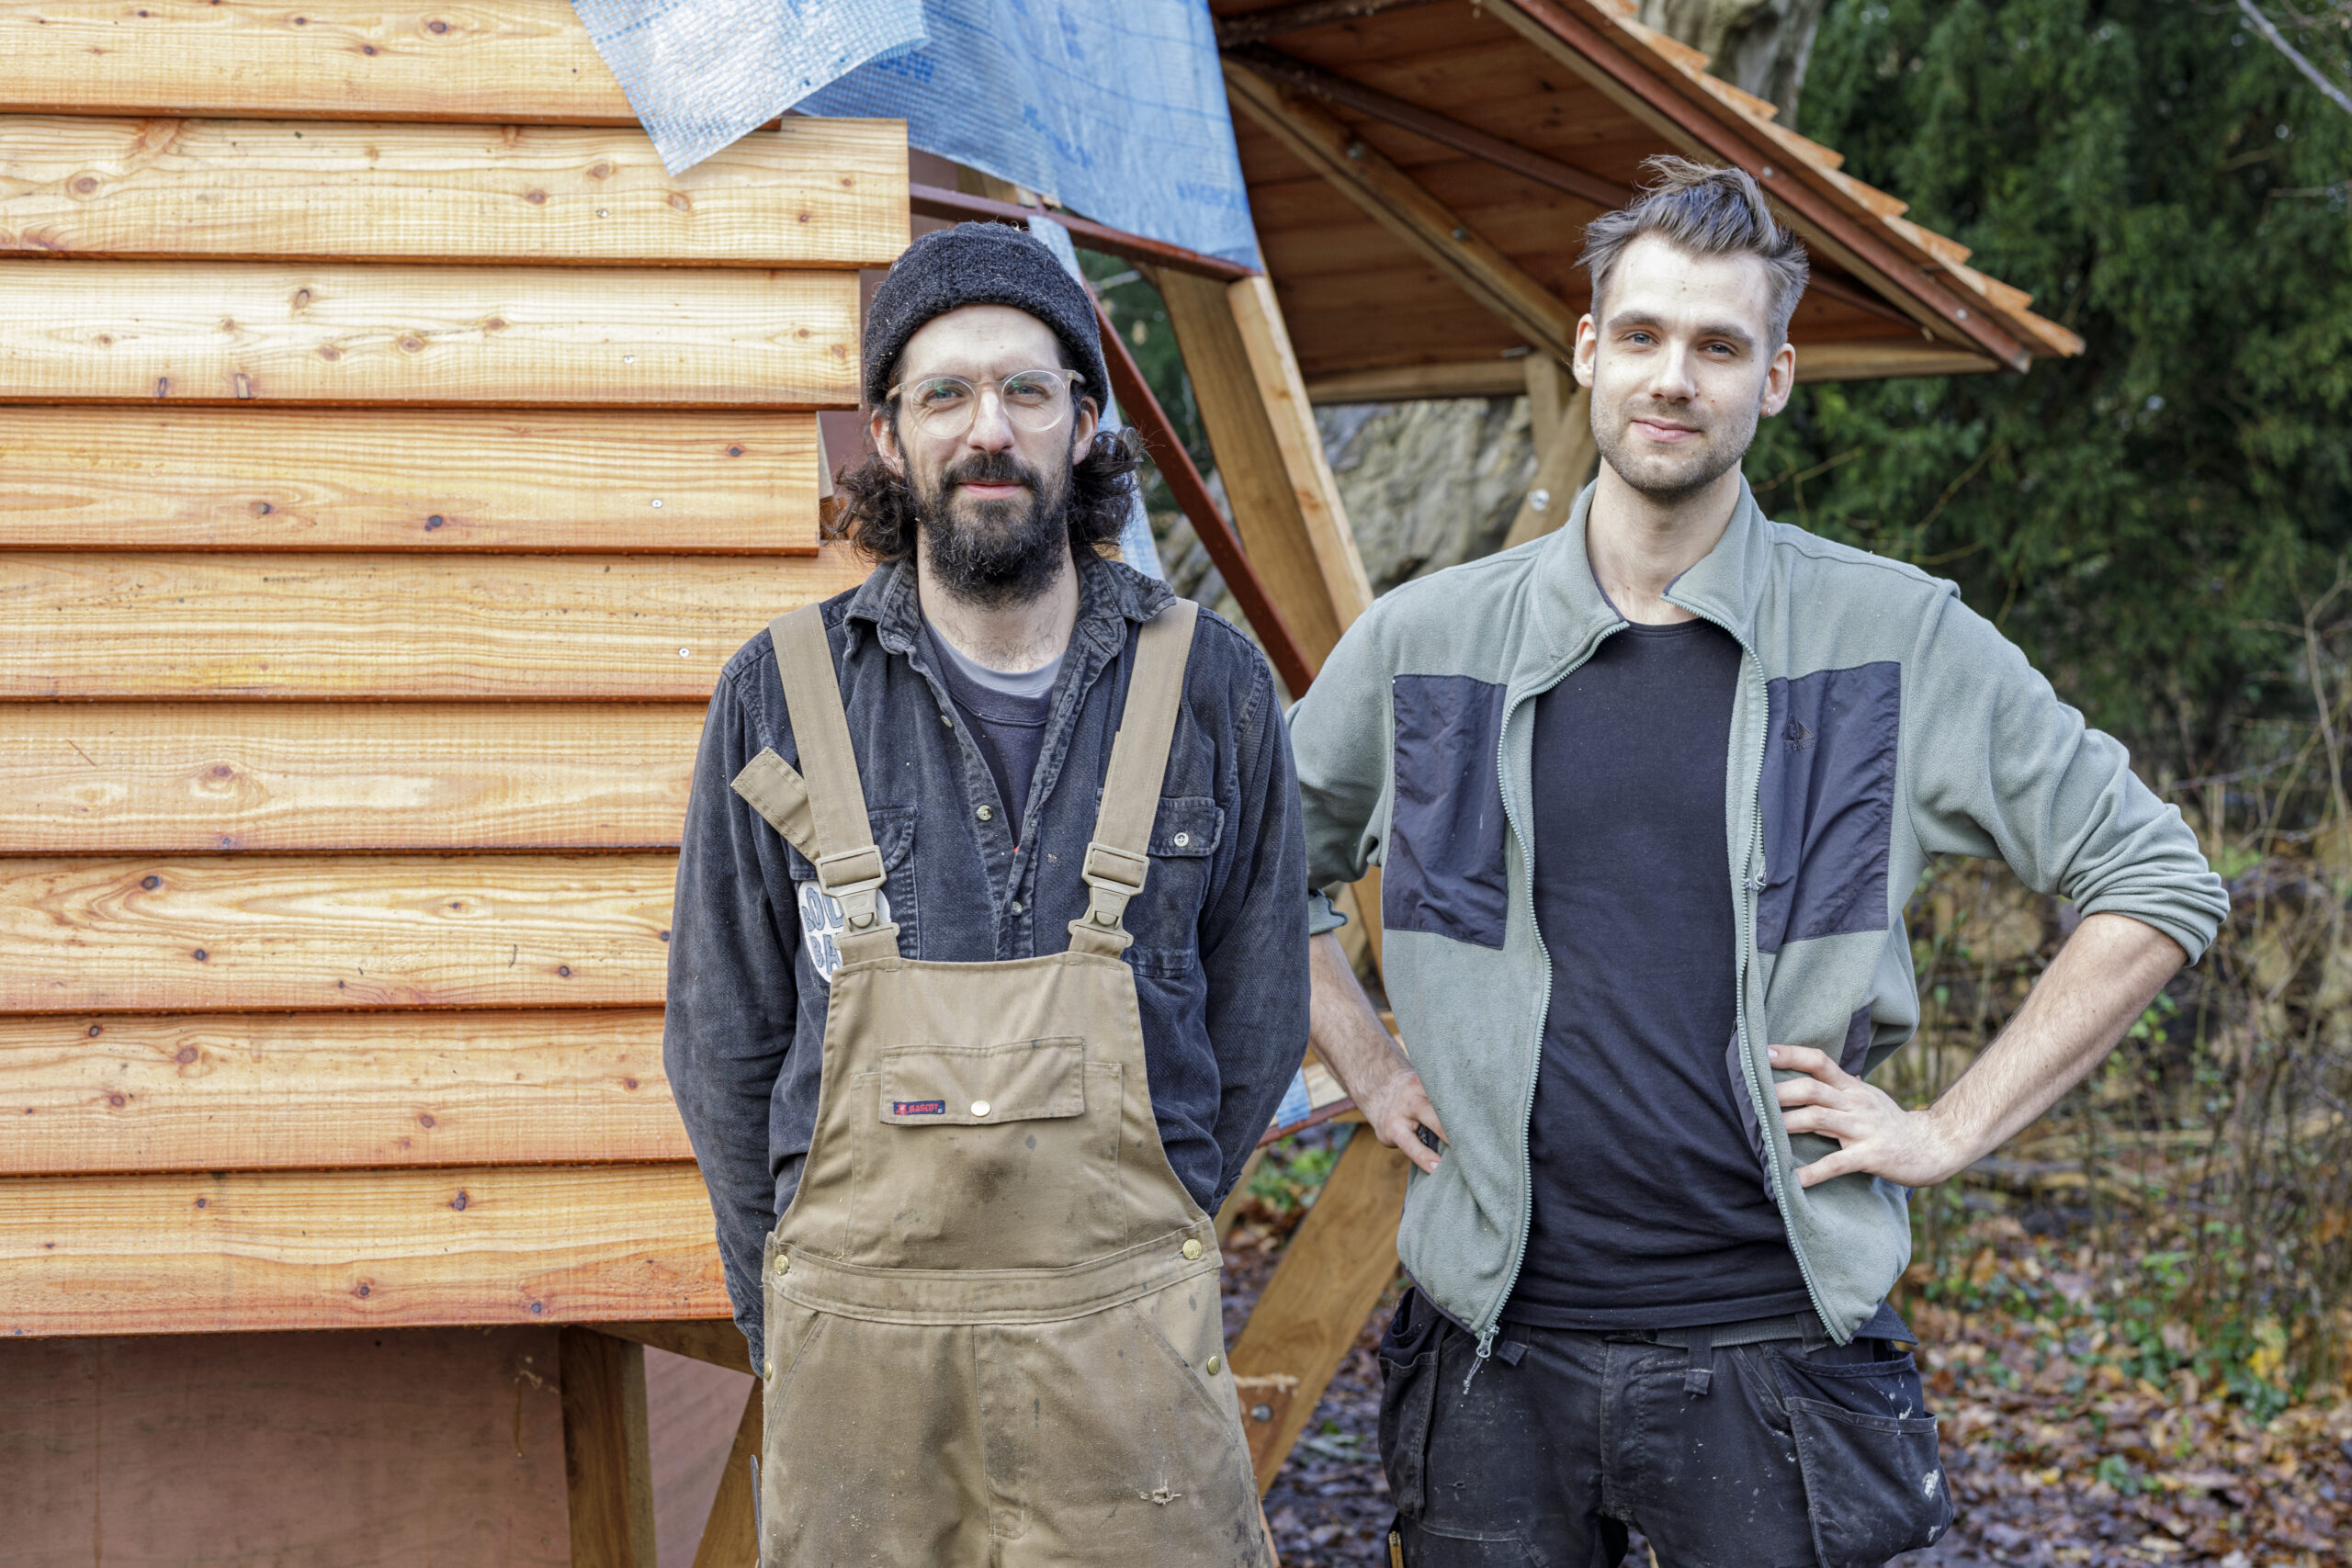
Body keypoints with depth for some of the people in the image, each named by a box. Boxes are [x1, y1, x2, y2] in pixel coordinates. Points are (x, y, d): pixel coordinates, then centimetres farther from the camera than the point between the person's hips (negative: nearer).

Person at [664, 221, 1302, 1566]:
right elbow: (726, 1042, 7)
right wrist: (795, 1309, 7)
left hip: (1125, 1348, 0)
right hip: (853, 1350, 0)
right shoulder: (783, 697, 0)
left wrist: (1124, 1248, 9)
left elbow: (1255, 1022, 8)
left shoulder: (1212, 687, 0)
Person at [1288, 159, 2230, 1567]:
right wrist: (1371, 1070, 9)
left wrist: (1951, 1130, -1)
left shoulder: (1899, 641, -1)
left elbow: (2161, 884, 3)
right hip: (1499, 1352, 2)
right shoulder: (1426, 643, 4)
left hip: (1776, 1347, -1)